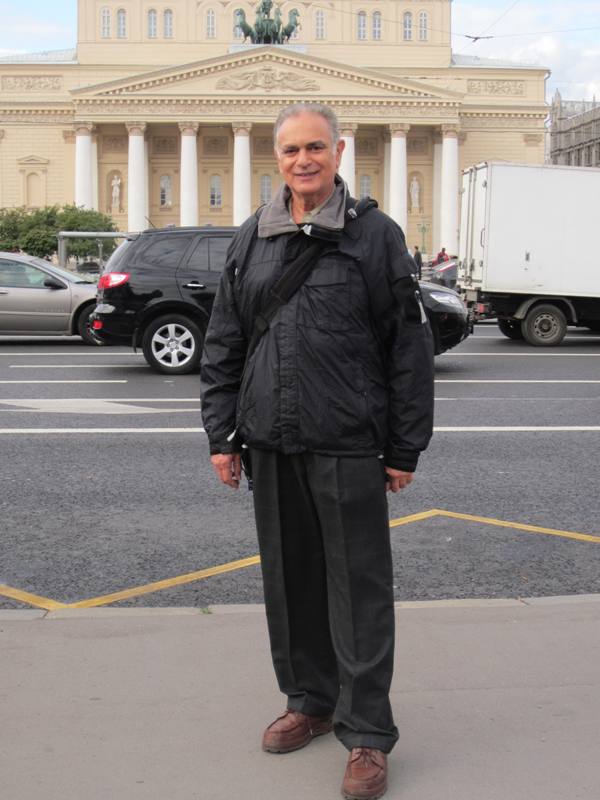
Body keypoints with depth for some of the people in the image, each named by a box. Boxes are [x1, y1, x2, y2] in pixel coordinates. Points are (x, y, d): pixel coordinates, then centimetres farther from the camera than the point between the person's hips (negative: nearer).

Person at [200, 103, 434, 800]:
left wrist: (405, 448, -5)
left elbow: (410, 349, -2)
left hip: (349, 446, -4)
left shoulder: (375, 235, -1)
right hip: (271, 443, 5)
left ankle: (367, 733, 11)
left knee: (359, 587, 0)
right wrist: (221, 434, 7)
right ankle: (310, 701, 31)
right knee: (289, 578, 14)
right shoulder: (250, 240, 10)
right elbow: (222, 344, 13)